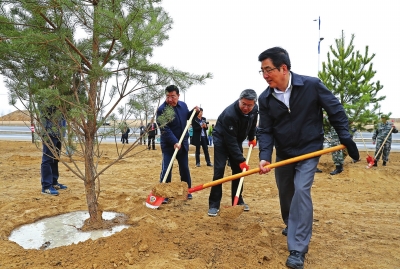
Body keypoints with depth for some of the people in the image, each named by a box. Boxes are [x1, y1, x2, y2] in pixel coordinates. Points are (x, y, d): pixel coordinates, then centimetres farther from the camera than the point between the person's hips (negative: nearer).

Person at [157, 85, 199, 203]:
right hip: (168, 145, -5)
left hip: (183, 143, 5)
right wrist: (174, 142, -33)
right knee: (166, 170, -4)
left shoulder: (183, 105, 0)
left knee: (185, 168, 15)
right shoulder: (161, 110, -19)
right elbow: (165, 130, -24)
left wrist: (194, 111, 2)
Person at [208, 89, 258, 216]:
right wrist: (241, 160, -31)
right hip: (222, 139, -6)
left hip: (237, 139, 6)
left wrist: (251, 138, 11)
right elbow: (230, 141, -33)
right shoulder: (229, 114, -35)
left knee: (238, 169, 6)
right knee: (219, 170, -14)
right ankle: (214, 205, -7)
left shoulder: (254, 109, -15)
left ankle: (238, 201, 19)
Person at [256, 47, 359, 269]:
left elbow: (335, 110, -7)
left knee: (301, 191, -17)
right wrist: (265, 156, -24)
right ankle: (291, 226, 45)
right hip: (283, 153, 4)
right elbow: (265, 130, -10)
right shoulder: (265, 98, -11)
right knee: (285, 193, 15)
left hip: (309, 150, -3)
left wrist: (346, 138, -7)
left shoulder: (312, 85, -19)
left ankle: (298, 249, -8)